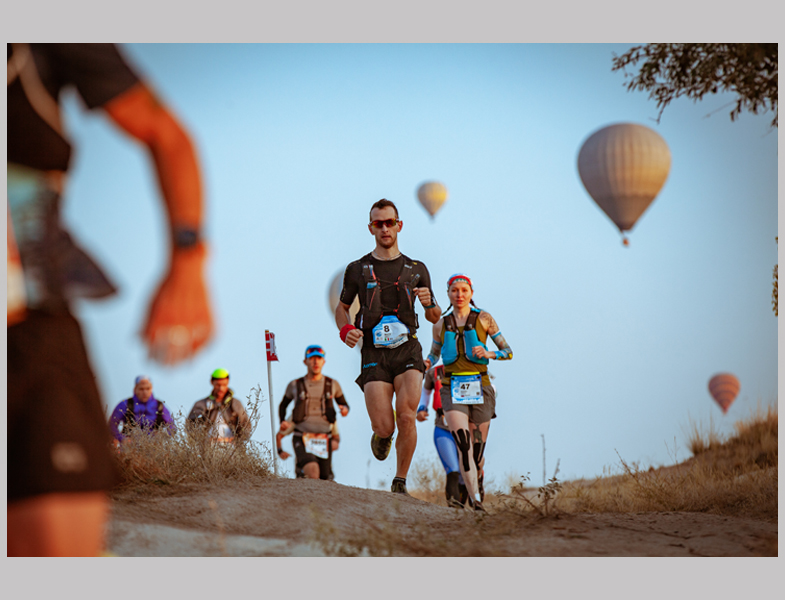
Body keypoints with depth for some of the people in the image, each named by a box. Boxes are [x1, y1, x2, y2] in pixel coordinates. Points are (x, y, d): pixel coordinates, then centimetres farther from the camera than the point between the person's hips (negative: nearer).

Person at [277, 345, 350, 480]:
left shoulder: (332, 385, 8)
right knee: (313, 472, -29)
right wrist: (283, 421, 4)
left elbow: (344, 404, 21)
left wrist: (345, 409, -3)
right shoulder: (295, 385, 7)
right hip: (302, 438, -2)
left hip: (324, 438, 2)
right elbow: (283, 405, 23)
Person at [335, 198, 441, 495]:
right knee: (384, 427, -10)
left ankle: (400, 483, -4)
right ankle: (381, 436, 30)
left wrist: (429, 303, -8)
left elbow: (435, 317, 16)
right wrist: (345, 331, -2)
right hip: (374, 354, 0)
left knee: (406, 417, -19)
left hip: (408, 350, 0)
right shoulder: (357, 270, 8)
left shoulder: (416, 270, 11)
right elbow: (342, 307, 20)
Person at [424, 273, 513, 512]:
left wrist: (488, 354, -15)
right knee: (463, 443, -20)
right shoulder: (441, 325, 10)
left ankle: (475, 490, 34)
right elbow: (434, 354, 24)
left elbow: (508, 351, 4)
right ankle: (475, 500, -26)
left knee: (477, 447, 7)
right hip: (452, 387, 0)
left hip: (479, 387, 0)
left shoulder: (483, 319, 4)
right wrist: (426, 363, 1)